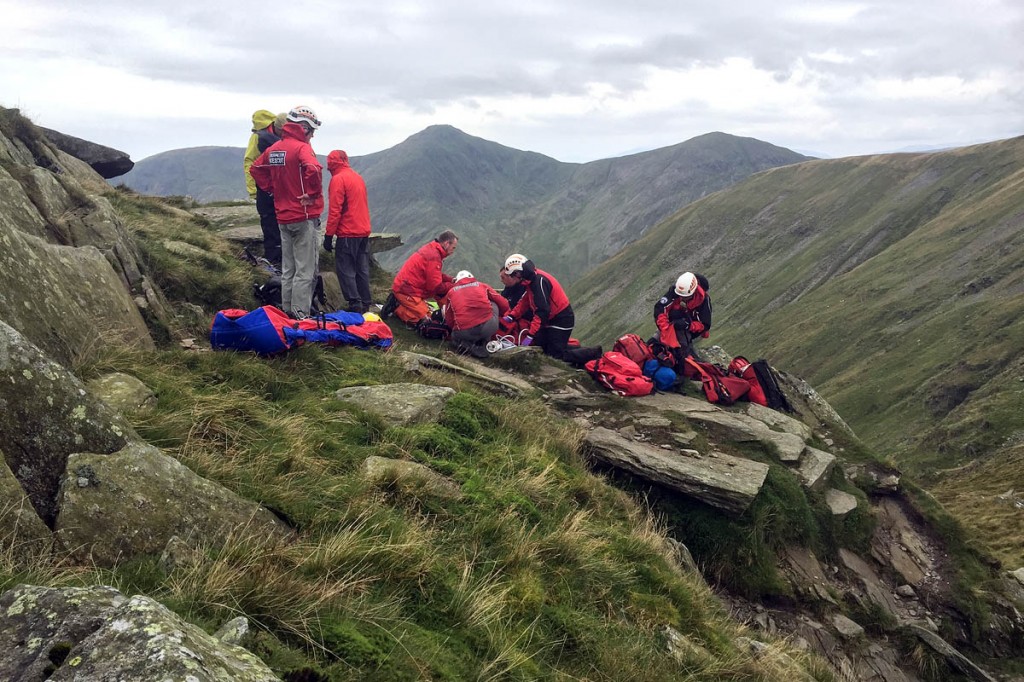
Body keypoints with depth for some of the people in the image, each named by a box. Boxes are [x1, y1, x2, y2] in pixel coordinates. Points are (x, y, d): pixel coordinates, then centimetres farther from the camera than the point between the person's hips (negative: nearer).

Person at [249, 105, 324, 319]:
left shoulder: (273, 148, 10)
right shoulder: (301, 147, -13)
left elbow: (255, 169, 21)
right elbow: (313, 169, -32)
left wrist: (273, 189, 16)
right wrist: (313, 194, -18)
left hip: (283, 217, 7)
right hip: (304, 217, -7)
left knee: (287, 269, 16)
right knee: (305, 271, -2)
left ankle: (287, 311, 21)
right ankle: (300, 314, -2)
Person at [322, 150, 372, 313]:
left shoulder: (338, 179, -10)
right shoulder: (358, 177, 15)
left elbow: (335, 211, -14)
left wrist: (329, 235, -10)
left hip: (348, 233, -8)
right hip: (364, 231, 8)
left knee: (345, 269, -2)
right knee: (362, 269, 12)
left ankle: (355, 303, -7)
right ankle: (365, 303, 14)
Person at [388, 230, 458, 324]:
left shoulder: (430, 249, 11)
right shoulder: (433, 256, -20)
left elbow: (436, 275, 19)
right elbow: (435, 287, -18)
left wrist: (452, 280, 6)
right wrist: (453, 286, -4)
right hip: (405, 292, -10)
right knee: (426, 318, -13)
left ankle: (396, 303, 9)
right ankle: (396, 307, -6)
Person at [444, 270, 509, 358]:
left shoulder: (451, 292, 20)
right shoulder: (483, 285, 20)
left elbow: (449, 321, 15)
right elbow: (504, 305, 20)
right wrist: (496, 315, 42)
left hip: (464, 332, 1)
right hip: (488, 327, -1)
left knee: (455, 337, 37)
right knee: (493, 305, 29)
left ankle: (466, 345, 1)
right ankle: (484, 343, 19)